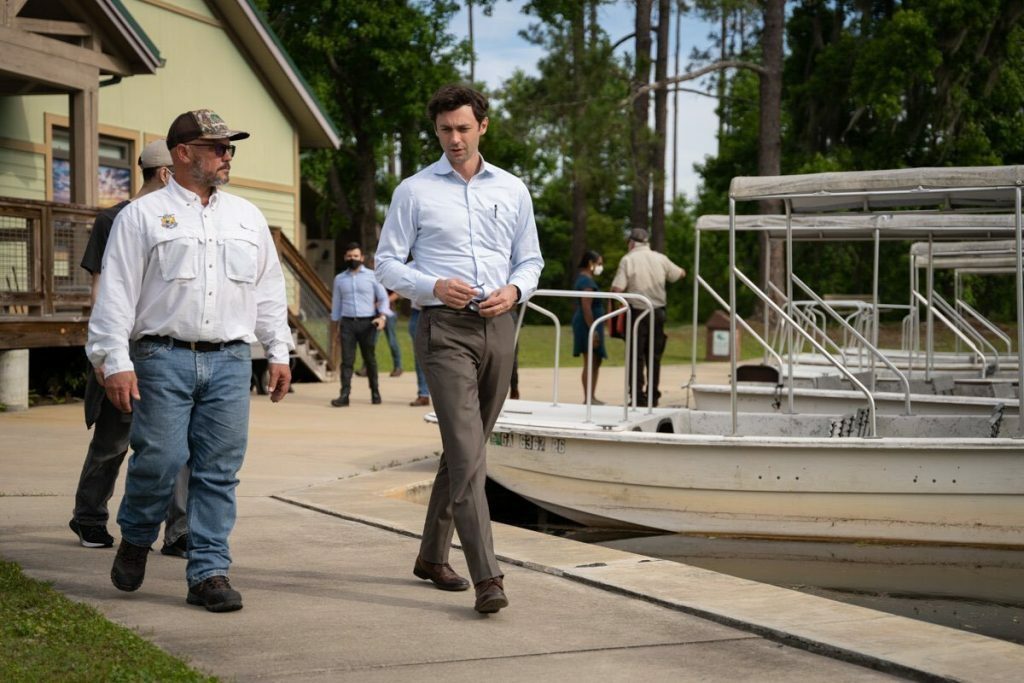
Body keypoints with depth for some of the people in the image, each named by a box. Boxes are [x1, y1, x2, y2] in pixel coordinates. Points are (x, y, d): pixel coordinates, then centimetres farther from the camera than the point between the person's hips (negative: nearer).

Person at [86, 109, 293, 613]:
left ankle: (209, 571, 6)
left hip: (230, 362, 4)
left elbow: (268, 290, 21)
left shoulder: (247, 217, 17)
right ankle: (135, 539, 19)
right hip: (163, 358, -4)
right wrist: (115, 362, -9)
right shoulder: (142, 216, 3)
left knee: (220, 470, 0)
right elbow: (117, 292, -2)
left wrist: (278, 353, 16)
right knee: (160, 458, -9)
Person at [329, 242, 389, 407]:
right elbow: (336, 302, 17)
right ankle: (344, 395, -14)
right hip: (347, 323, 1)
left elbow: (383, 297, 6)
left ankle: (375, 392, 20)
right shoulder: (340, 279, 12)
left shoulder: (371, 276, 5)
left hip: (367, 323, -1)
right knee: (347, 360, -8)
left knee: (370, 359, 6)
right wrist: (336, 323, 13)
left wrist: (383, 316, -9)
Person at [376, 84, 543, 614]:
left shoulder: (512, 190, 12)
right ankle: (486, 577, -19)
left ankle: (432, 555, 27)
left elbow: (531, 260, 17)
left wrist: (513, 289, -5)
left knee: (466, 450, 12)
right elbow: (387, 263, 3)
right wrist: (433, 286, -15)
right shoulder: (414, 191, 3)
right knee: (467, 453, -15)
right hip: (445, 330, -4)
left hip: (497, 328, 4)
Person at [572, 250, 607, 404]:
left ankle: (591, 397, 17)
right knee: (591, 362, -8)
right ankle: (588, 398, -8)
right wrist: (593, 330, -25)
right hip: (589, 324, -11)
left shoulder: (584, 279, 17)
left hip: (590, 325, 11)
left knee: (596, 362, 13)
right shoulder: (587, 281, -15)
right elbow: (586, 307, -22)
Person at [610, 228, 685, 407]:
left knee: (636, 356, 1)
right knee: (655, 357, 11)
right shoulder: (660, 258, 6)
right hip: (658, 312, 4)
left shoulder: (628, 259, -6)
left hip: (637, 312, -4)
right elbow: (680, 274, 20)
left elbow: (617, 289, -14)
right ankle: (653, 396, 13)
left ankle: (638, 397, -3)